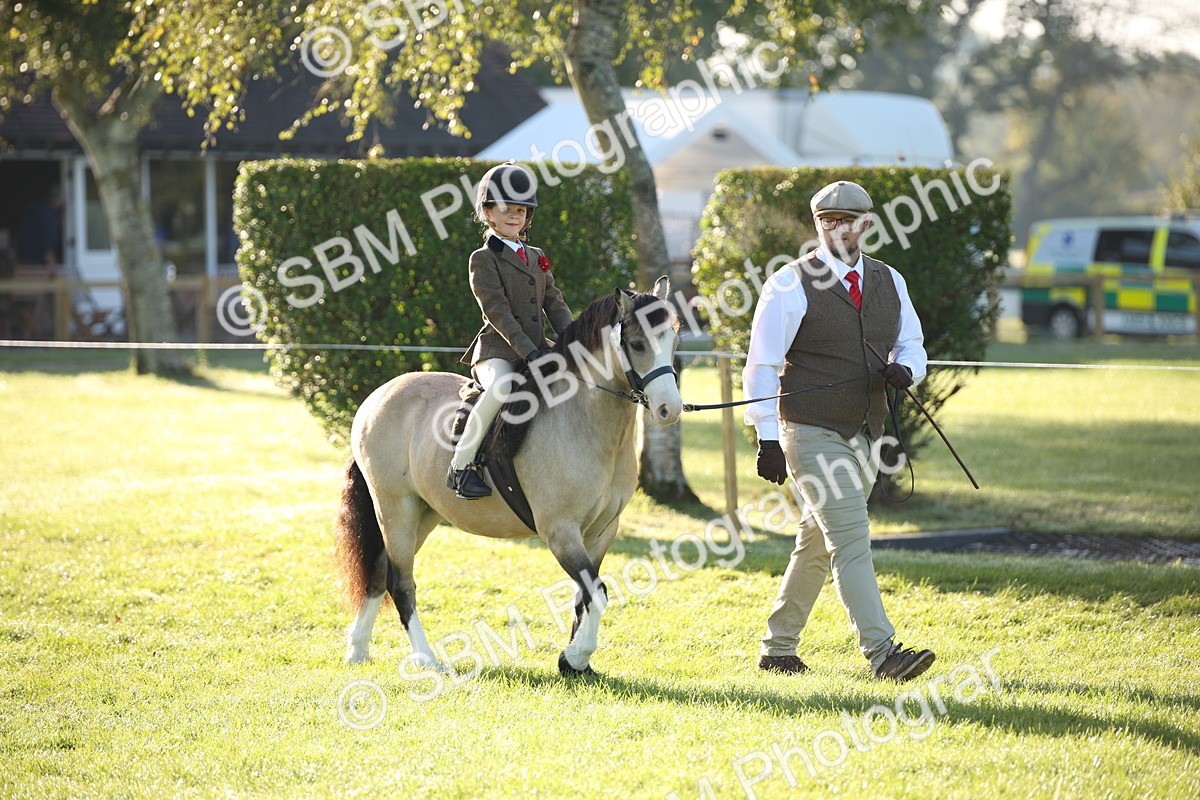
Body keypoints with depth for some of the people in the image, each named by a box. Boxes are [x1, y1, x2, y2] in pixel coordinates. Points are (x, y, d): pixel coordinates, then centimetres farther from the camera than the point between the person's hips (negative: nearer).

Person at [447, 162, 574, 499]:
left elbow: (554, 304, 15)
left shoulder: (536, 257, 20)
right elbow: (497, 310, -12)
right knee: (502, 387, -38)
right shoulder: (483, 259, -2)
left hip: (536, 350, 7)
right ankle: (460, 466, -32)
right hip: (498, 351, -7)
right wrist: (527, 351, -20)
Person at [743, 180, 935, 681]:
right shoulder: (791, 286, -7)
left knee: (818, 545, 14)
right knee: (851, 541, -14)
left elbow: (912, 347, 18)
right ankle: (882, 653, -19)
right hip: (812, 434, -6)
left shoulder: (889, 283, 10)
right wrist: (767, 438, -14)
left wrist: (904, 370, -7)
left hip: (864, 436, 6)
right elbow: (761, 366, -8)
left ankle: (777, 648, 25)